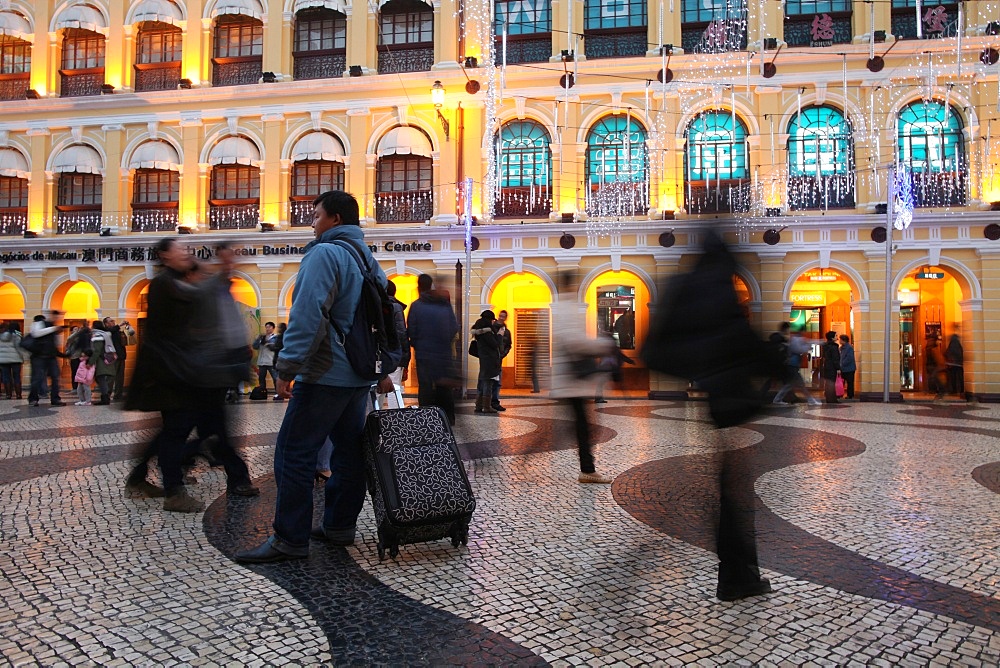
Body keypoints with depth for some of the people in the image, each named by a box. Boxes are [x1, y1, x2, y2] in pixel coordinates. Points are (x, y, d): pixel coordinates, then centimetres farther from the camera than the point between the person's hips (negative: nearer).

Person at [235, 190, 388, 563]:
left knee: (294, 454, -4)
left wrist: (287, 368, -16)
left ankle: (290, 539, -1)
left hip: (326, 376, -9)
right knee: (349, 451, 12)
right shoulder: (369, 259, 17)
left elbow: (306, 317, -20)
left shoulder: (324, 254, -11)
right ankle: (340, 526, 21)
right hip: (361, 376, 9)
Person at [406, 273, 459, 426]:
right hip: (444, 353, 3)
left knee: (425, 386, 1)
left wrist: (415, 344, 11)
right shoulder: (445, 304, 4)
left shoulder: (416, 306, -6)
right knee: (444, 386, 12)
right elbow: (455, 327, 3)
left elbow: (411, 331, -7)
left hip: (424, 353, -3)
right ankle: (448, 418, 16)